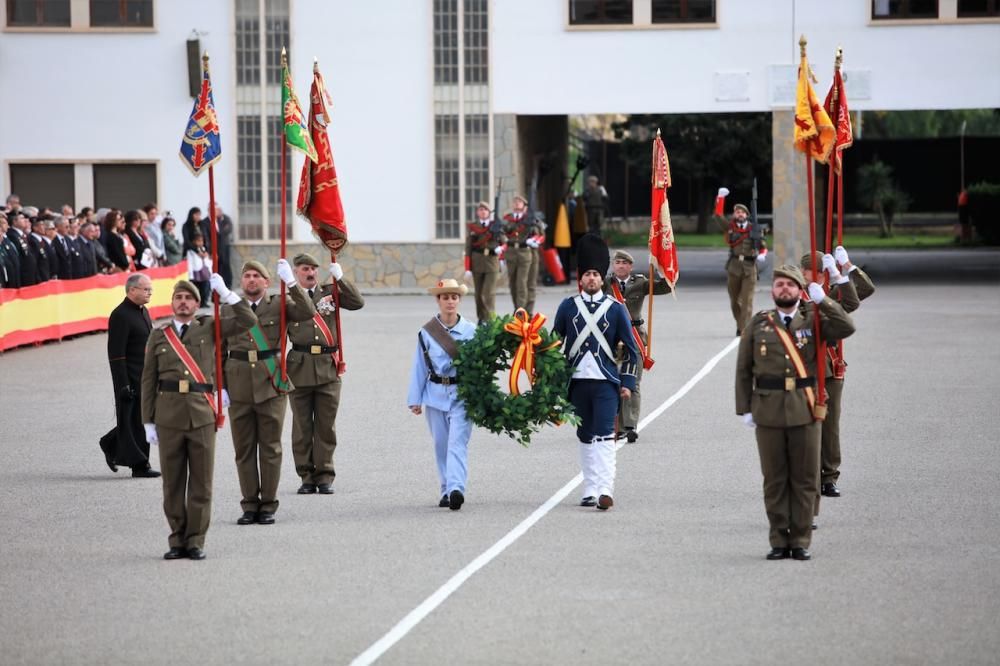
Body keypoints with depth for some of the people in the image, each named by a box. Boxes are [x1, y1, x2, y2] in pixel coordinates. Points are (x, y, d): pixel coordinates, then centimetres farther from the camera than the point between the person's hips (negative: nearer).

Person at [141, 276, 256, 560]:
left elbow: (247, 321, 0)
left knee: (201, 481, 1)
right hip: (169, 416, 0)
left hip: (201, 414, 0)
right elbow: (149, 380, 8)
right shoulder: (159, 336, 9)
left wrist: (224, 292, -5)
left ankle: (196, 540, 7)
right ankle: (177, 539, 12)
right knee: (172, 481, 4)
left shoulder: (209, 328, 9)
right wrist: (148, 420, 3)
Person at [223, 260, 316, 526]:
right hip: (239, 388, 2)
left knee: (270, 448, 2)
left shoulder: (278, 305, 4)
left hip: (271, 386, -1)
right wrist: (221, 387, 1)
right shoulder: (228, 309, 8)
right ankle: (250, 505, 13)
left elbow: (308, 313, -14)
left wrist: (291, 282, -21)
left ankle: (268, 506, 10)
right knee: (244, 450, 5)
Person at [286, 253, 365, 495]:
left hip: (328, 367, 1)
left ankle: (324, 476, 9)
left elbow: (357, 303, 0)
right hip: (300, 366, -1)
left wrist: (340, 278, -7)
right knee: (302, 425, 3)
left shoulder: (329, 292, 10)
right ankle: (306, 476, 10)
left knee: (326, 425, 3)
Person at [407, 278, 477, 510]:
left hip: (462, 394, -2)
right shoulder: (426, 333, 5)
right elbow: (419, 367, 9)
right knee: (441, 445, 7)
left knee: (458, 442, -15)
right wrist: (415, 399, 8)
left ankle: (456, 488, -26)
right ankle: (446, 491, 17)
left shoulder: (471, 331, 2)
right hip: (436, 394, 2)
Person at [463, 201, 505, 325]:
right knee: (479, 292, 7)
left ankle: (489, 319, -11)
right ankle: (481, 318, 19)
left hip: (492, 261, -1)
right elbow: (468, 248, 3)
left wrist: (500, 248, -6)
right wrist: (467, 269, -2)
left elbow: (503, 242, 18)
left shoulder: (496, 226, 7)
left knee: (489, 292, -10)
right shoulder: (471, 227, 6)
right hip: (477, 262, 1)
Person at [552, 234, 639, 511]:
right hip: (578, 383, 3)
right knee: (585, 437, 9)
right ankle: (590, 490, 15)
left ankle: (606, 491, -20)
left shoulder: (616, 309, 3)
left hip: (606, 383, -2)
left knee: (604, 436, -12)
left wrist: (627, 383, -1)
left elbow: (631, 350, 6)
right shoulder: (568, 307, 6)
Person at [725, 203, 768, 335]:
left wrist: (761, 255, -13)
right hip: (733, 266, 2)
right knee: (734, 300, 9)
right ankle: (739, 325, 27)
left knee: (747, 300, -9)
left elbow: (763, 247, 8)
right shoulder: (730, 227, 6)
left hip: (750, 267, -2)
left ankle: (744, 329, -11)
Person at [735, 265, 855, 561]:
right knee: (774, 480, 5)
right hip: (768, 411, 0)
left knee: (804, 479, 3)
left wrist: (822, 300, -13)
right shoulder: (758, 324, 6)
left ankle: (801, 541, 11)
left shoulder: (812, 320, 5)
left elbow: (846, 328, -10)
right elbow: (743, 369, 7)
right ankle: (779, 540, 12)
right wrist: (744, 408, 2)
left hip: (805, 411, 0)